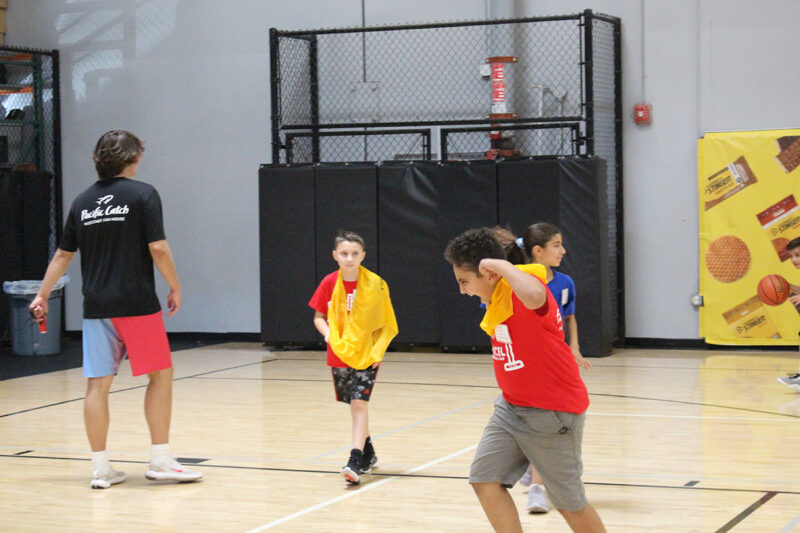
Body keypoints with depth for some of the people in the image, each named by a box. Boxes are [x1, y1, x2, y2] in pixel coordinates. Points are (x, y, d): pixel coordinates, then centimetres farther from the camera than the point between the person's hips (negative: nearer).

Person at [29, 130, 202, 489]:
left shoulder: (83, 201, 10)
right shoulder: (142, 194, -5)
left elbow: (63, 254, 15)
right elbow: (158, 248, -12)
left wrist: (42, 295, 24)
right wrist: (175, 287, 0)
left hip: (96, 307, 5)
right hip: (137, 304, -5)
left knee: (98, 384, 5)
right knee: (160, 374, 7)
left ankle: (100, 467, 7)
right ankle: (160, 460, 7)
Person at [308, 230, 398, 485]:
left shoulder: (375, 285, -10)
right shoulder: (329, 283, -4)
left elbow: (387, 323, -3)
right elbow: (319, 316, 6)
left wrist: (378, 350, -14)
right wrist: (327, 333, -14)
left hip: (366, 355, -3)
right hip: (339, 354, 3)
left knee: (359, 404, -14)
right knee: (356, 406, 13)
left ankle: (356, 462, -17)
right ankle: (368, 454, 33)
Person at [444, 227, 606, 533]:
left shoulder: (523, 287, -23)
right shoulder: (496, 296, 5)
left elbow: (533, 295, -51)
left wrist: (500, 264, -35)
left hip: (552, 412, -9)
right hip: (512, 406, 9)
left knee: (568, 502, 4)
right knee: (484, 478, -3)